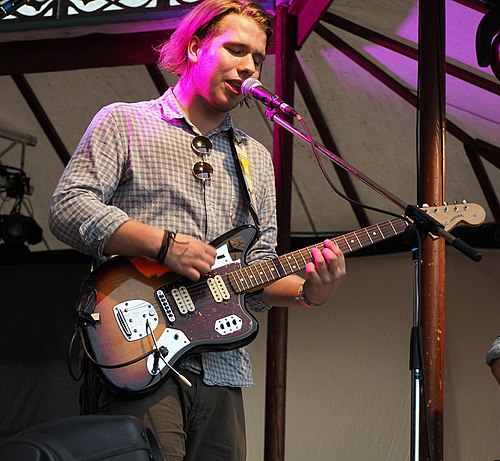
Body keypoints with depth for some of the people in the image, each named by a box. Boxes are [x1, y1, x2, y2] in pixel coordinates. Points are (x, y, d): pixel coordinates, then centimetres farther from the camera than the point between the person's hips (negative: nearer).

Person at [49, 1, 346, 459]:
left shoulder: (255, 158, 23)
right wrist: (165, 244, -15)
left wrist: (308, 291, -2)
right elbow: (68, 207, -6)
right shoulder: (123, 123, 8)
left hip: (220, 369, 5)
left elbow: (258, 270, 19)